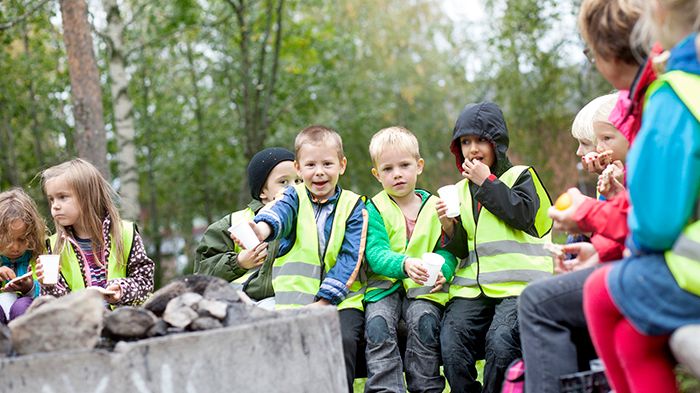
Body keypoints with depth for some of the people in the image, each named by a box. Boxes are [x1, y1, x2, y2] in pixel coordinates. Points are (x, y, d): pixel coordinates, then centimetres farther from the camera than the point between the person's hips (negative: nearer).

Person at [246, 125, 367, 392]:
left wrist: (324, 300, -12)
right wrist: (262, 229, -40)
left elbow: (350, 257, -1)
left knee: (343, 340, -27)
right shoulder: (294, 197, 10)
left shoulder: (353, 206, 8)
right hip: (295, 298, 1)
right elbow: (280, 212, -15)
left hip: (340, 299, -1)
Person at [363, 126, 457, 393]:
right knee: (377, 323, -27)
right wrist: (404, 264, -31)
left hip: (424, 288, 0)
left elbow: (447, 251, 2)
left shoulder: (435, 207, 8)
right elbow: (375, 253, -10)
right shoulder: (374, 209, 3)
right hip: (384, 285, 0)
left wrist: (440, 270, -22)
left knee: (423, 321, -28)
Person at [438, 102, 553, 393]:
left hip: (517, 284, -4)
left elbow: (524, 214, -10)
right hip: (472, 287, 4)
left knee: (500, 341, -28)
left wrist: (487, 182, -5)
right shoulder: (460, 190, 22)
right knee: (451, 342, -21)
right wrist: (449, 227, -2)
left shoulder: (521, 176, 11)